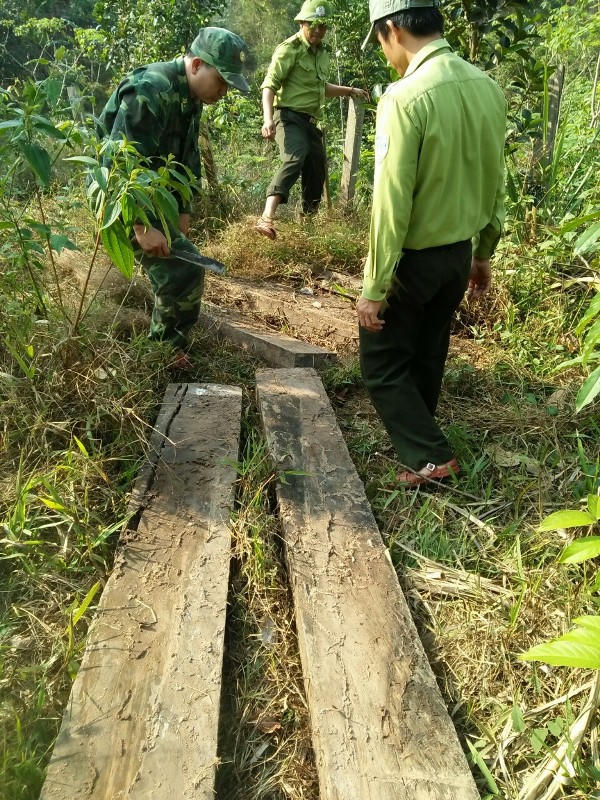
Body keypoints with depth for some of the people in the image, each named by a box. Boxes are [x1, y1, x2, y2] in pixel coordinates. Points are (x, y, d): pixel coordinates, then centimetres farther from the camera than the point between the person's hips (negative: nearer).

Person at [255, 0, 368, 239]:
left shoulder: (322, 52, 18)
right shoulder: (289, 49, -8)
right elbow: (269, 86, -17)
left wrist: (350, 91, 35)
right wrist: (268, 118, -33)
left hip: (310, 121, 9)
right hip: (290, 117, -9)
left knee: (317, 173, 13)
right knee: (295, 159, -34)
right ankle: (266, 218, -48)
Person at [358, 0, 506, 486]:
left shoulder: (405, 98, -23)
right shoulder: (487, 88, 0)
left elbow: (392, 204, -23)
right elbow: (496, 184, 8)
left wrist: (374, 288, -16)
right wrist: (483, 254, 19)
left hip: (412, 258, -7)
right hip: (458, 254, 7)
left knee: (382, 364, 10)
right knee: (428, 355, 22)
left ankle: (430, 457, 10)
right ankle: (418, 440, 39)